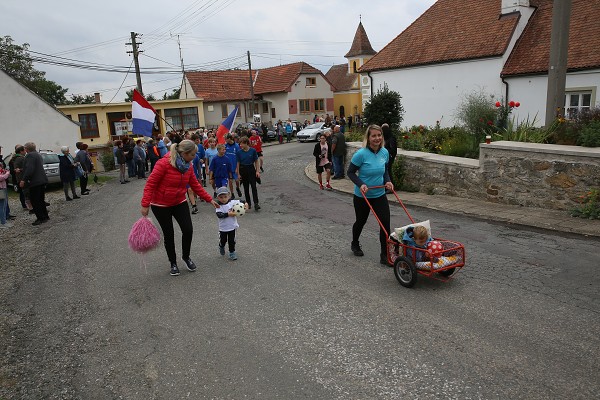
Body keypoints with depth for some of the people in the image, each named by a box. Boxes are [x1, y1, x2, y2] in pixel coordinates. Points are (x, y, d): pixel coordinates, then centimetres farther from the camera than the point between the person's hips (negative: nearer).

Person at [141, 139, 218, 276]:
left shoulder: (188, 166, -4)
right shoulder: (164, 163, -24)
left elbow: (195, 185, 4)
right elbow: (150, 184, -22)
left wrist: (209, 199, 3)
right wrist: (145, 204, -25)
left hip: (180, 203, 5)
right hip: (161, 205, -5)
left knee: (188, 230, -4)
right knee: (169, 234, 5)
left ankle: (186, 256, 23)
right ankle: (173, 263, 26)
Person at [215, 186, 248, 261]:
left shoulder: (233, 202, -7)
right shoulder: (219, 206, -14)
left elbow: (240, 202, 3)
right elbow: (219, 215, -27)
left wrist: (245, 204, -17)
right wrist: (228, 214, -34)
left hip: (232, 226, 1)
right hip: (223, 227, -1)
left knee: (232, 241, 8)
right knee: (223, 240, 13)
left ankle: (232, 253, 24)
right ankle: (221, 247, 46)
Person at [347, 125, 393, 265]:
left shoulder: (385, 152, -4)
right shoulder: (361, 154, -21)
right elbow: (350, 172, -12)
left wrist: (387, 181, -6)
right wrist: (360, 184, -26)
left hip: (380, 195, 4)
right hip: (362, 196, -3)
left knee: (385, 222, -7)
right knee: (361, 221, 16)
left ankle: (385, 255, 5)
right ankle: (355, 244, 45)